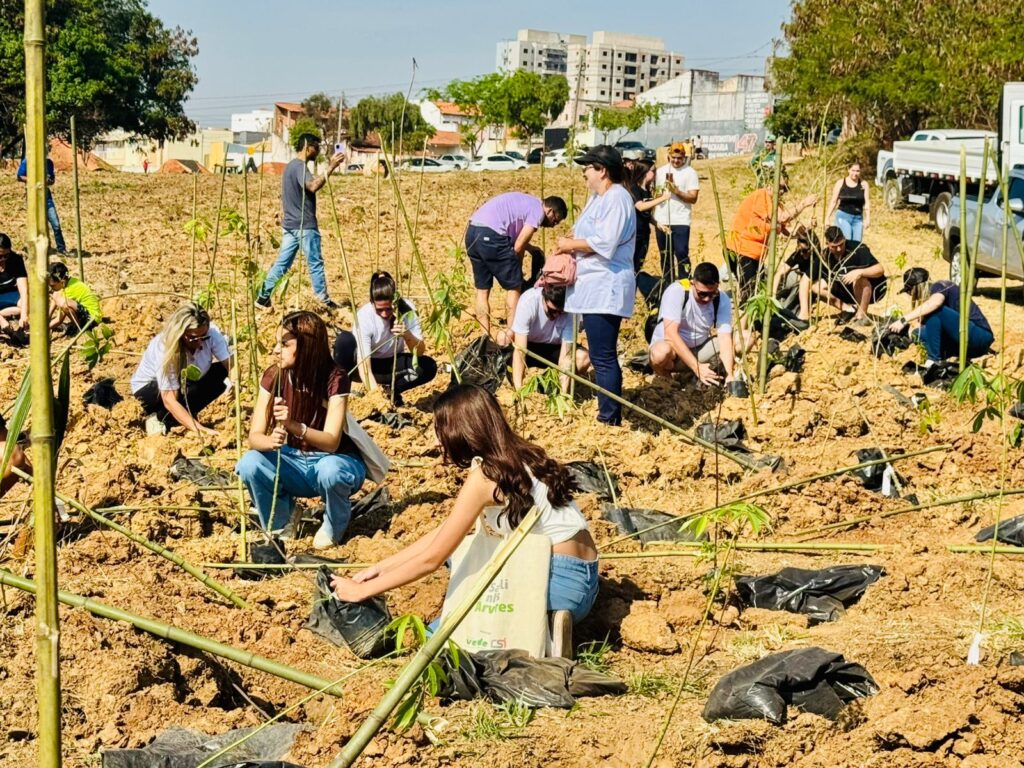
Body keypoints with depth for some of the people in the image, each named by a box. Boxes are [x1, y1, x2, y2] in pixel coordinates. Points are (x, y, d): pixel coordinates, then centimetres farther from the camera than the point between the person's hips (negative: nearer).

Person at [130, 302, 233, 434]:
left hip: (184, 382, 6)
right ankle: (158, 419, -11)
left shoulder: (211, 333, -26)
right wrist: (200, 429, -49)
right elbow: (169, 401, -39)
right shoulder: (164, 348, -36)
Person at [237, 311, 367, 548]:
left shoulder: (334, 379, -22)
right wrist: (270, 441, -39)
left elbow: (331, 442, -29)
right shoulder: (274, 376, -10)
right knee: (250, 464, -26)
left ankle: (333, 527, -5)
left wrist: (295, 426, -48)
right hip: (294, 462, 3)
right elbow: (254, 437, -14)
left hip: (334, 460, -3)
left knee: (330, 470, -38)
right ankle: (279, 525, 1)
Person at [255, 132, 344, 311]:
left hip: (289, 224, 9)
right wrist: (330, 167, -33)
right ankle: (324, 300, 6)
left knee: (282, 263, 8)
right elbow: (313, 186, -34)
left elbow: (284, 198, 22)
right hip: (305, 225, -9)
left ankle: (263, 297, 4)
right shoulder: (300, 167, -14)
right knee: (315, 263, 0)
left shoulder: (290, 166, 17)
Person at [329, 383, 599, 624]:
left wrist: (362, 591, -4)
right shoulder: (514, 458, 11)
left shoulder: (484, 476, -15)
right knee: (454, 550, 14)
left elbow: (432, 558, -12)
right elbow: (444, 532, 16)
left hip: (561, 585, -9)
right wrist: (382, 566, 16)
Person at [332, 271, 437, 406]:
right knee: (344, 340, -35)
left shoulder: (407, 308, -22)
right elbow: (363, 363, -35)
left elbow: (420, 352, -23)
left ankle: (391, 390, -4)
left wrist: (407, 335, -45)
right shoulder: (364, 315, -29)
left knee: (429, 367, -26)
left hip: (391, 364, 3)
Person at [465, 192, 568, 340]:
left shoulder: (527, 202, 25)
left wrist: (531, 249, 21)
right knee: (514, 286, 4)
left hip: (472, 230, 9)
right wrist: (517, 270, 11)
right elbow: (518, 247, -3)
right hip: (490, 235, -9)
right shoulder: (538, 210, -1)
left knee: (482, 289, 14)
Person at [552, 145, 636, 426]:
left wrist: (570, 244, -11)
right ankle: (608, 413, 21)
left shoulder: (616, 198, -14)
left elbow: (604, 242, -23)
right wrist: (568, 245, -2)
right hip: (594, 286, 11)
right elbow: (587, 234, 19)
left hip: (605, 288, -11)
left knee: (603, 357, -9)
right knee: (602, 356, 14)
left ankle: (610, 419, -5)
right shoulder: (598, 198, 19)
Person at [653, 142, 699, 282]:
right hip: (661, 221, 4)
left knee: (681, 253, -10)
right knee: (665, 255, 10)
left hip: (681, 221, -4)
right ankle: (667, 285, 17)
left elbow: (693, 198, -8)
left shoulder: (690, 173, -2)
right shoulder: (661, 171, 11)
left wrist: (677, 191, -21)